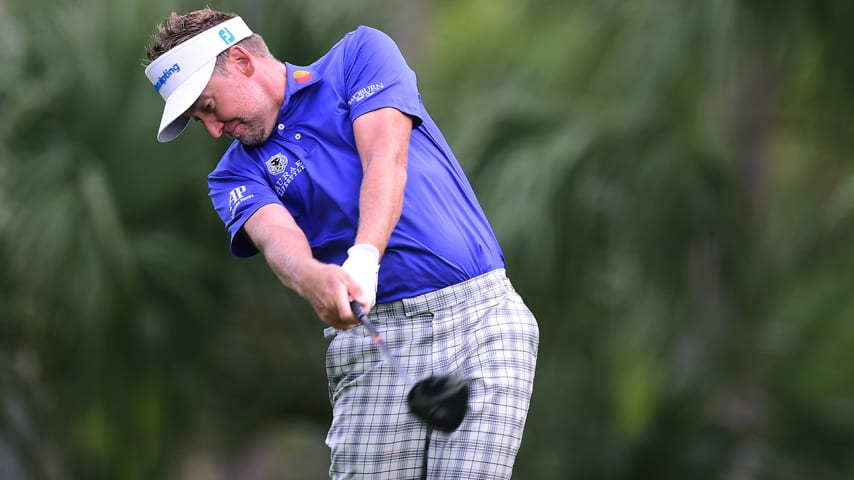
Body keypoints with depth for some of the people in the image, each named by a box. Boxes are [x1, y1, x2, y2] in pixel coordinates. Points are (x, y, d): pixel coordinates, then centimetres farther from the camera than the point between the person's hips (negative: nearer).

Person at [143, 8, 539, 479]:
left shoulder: (360, 54, 7)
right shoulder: (237, 175, 13)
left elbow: (385, 160, -9)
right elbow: (276, 237, -9)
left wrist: (363, 260, -26)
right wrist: (314, 278, -33)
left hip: (478, 312, -3)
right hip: (372, 335, 3)